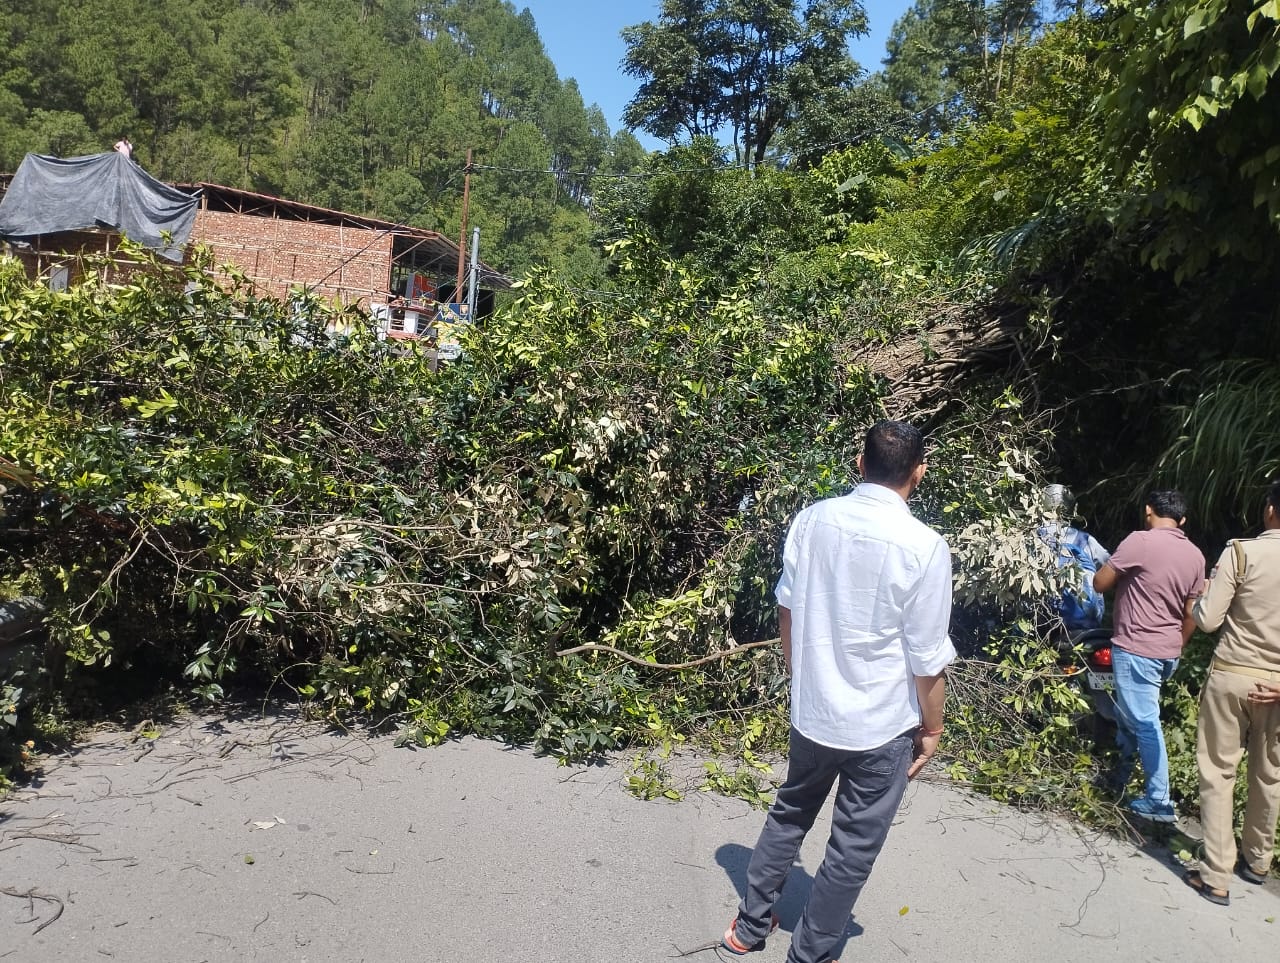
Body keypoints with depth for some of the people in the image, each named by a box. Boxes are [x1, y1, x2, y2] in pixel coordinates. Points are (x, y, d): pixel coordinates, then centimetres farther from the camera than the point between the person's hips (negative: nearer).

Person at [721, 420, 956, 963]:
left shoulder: (811, 520, -8)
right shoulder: (924, 547, -20)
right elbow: (927, 658, -13)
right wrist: (931, 727, 3)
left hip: (811, 709, 4)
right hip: (881, 725, -4)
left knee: (789, 813, 25)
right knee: (853, 848, 14)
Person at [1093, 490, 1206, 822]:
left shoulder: (1140, 541, -16)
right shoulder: (1195, 555, 5)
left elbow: (1100, 583, -10)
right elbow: (1191, 614, 12)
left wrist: (1123, 573, 9)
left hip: (1136, 649, -8)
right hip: (1167, 652, 8)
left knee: (1145, 723, -1)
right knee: (1128, 711, 23)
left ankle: (1159, 802, 4)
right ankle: (1120, 770, 34)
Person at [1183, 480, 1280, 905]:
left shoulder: (1241, 552, -11)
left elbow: (1207, 620, -11)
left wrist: (1207, 592, 9)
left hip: (1232, 676, -3)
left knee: (1218, 773, 5)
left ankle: (1216, 876, 5)